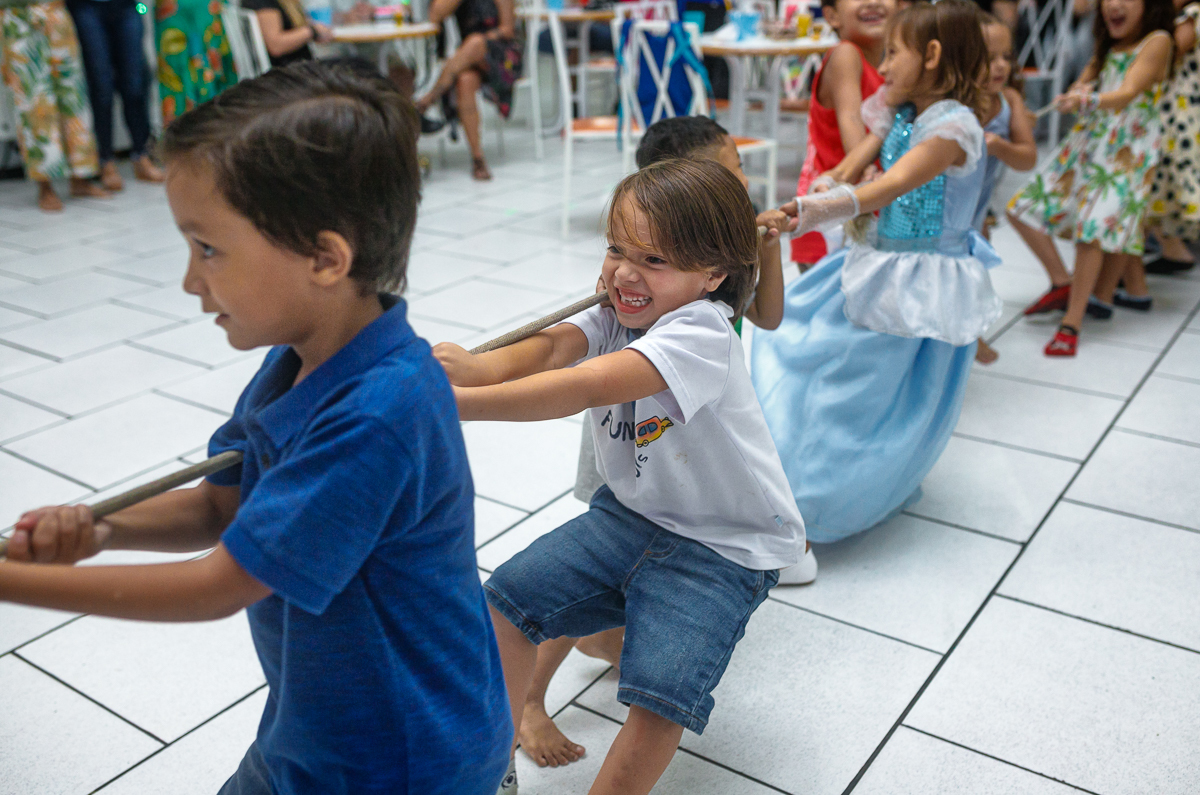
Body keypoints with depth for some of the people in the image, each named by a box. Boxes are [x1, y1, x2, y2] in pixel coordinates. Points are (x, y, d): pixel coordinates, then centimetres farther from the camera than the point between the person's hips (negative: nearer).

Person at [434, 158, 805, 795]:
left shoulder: (700, 332, -27)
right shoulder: (614, 316, -3)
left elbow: (586, 388, -40)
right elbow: (555, 344, -24)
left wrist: (460, 401, -47)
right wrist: (479, 366, -46)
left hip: (727, 546, -7)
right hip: (631, 514, 7)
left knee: (662, 689, -22)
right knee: (506, 599, -1)